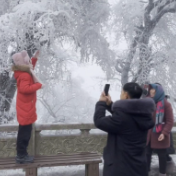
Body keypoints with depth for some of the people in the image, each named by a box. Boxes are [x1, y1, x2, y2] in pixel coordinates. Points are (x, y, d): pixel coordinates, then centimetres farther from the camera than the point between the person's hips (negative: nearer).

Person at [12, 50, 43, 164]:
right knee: (25, 133, -2)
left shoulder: (24, 72, 7)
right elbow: (24, 89, -39)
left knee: (24, 132, 19)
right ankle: (21, 156, 7)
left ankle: (22, 154, 29)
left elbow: (29, 69, 31)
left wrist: (35, 58, 23)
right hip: (26, 110, -11)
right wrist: (38, 85, -31)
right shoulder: (24, 75, -24)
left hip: (25, 109, 11)